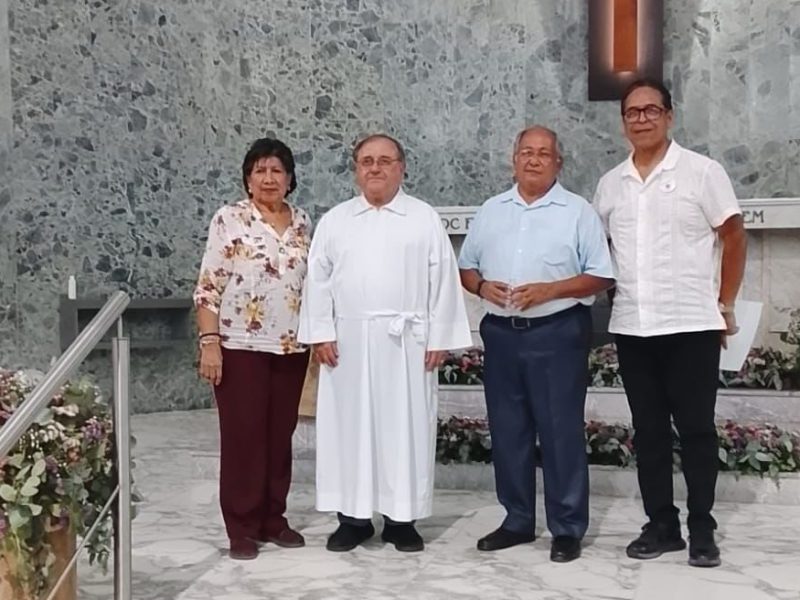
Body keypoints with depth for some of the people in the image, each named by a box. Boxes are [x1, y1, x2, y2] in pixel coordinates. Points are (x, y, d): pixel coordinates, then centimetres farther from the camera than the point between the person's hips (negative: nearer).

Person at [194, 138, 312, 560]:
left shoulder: (303, 222, 9)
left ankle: (273, 519, 23)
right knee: (242, 435, 1)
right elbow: (209, 287, -8)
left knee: (280, 435, 11)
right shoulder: (229, 220, -5)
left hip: (291, 347, 5)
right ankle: (242, 528, 11)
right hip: (240, 346, -4)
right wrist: (209, 342, -14)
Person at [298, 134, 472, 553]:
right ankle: (353, 516, 15)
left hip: (405, 341, -1)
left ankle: (401, 518, 13)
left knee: (405, 428, 2)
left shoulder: (425, 219, 4)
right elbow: (318, 281, 6)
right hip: (348, 341, 2)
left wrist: (438, 339, -5)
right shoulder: (334, 221, 9)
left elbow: (443, 282, 0)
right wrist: (321, 334, -2)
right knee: (349, 427, 5)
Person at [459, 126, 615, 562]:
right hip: (501, 333, 5)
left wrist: (548, 290, -17)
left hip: (557, 333, -4)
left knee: (561, 431, -1)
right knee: (507, 430, 10)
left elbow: (601, 277, -5)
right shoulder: (490, 211, 12)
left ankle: (567, 527, 9)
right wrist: (482, 286, -6)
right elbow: (466, 267, 16)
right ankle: (517, 520, 23)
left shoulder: (578, 212, -2)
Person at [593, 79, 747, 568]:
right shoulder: (611, 183, 10)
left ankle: (702, 528, 14)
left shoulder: (702, 171, -2)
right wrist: (604, 302, 11)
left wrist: (725, 305, 1)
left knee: (696, 428, 3)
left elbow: (734, 238, 1)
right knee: (649, 430, 9)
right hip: (631, 327, 4)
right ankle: (662, 524, 20)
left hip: (691, 324, -4)